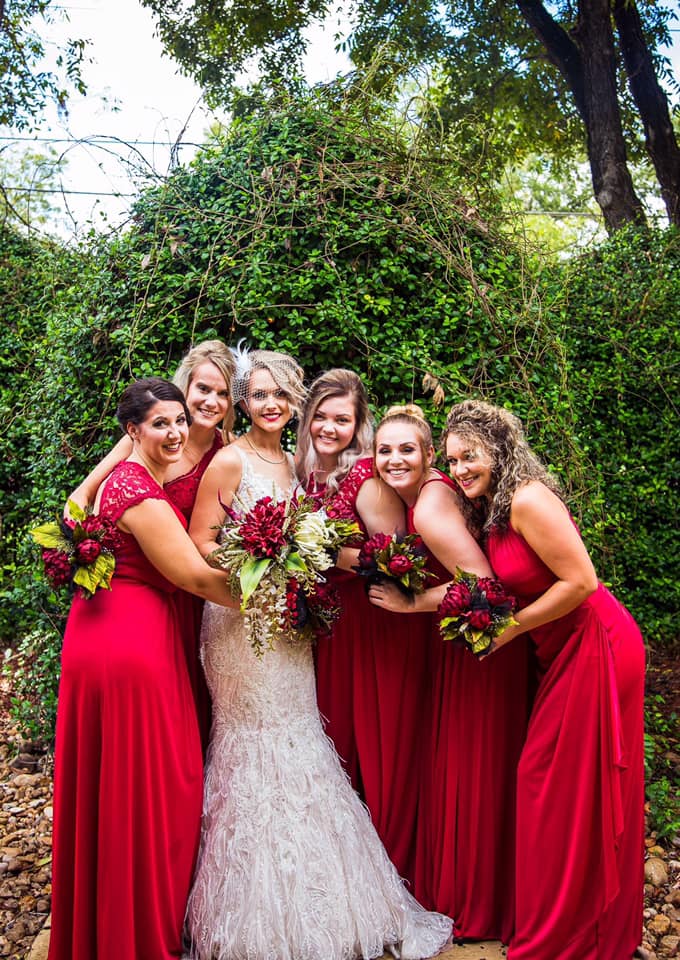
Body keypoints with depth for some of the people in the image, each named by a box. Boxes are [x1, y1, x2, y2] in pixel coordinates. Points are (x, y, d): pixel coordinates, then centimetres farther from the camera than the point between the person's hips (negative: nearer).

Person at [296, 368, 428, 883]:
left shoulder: (367, 477, -18)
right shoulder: (305, 470, 3)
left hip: (380, 621, -6)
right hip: (331, 615, 7)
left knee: (377, 737, 5)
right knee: (335, 729, 14)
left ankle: (389, 858, 25)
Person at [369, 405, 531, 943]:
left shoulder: (429, 508, -25)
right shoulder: (427, 493, 2)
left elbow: (481, 581, -31)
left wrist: (410, 603, -22)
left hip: (480, 647, -9)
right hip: (460, 641, 9)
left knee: (471, 768, 7)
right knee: (455, 761, 20)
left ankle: (477, 908, 28)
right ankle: (457, 893, 39)